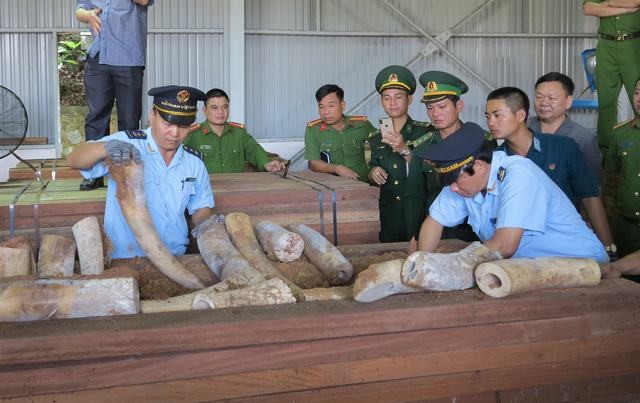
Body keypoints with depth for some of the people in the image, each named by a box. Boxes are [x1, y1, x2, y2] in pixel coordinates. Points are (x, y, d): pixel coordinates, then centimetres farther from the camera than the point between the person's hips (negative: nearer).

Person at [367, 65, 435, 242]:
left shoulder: (425, 132, -1)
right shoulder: (375, 138, 11)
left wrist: (406, 150, -20)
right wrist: (373, 173, -2)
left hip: (418, 213, -3)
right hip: (388, 215, 4)